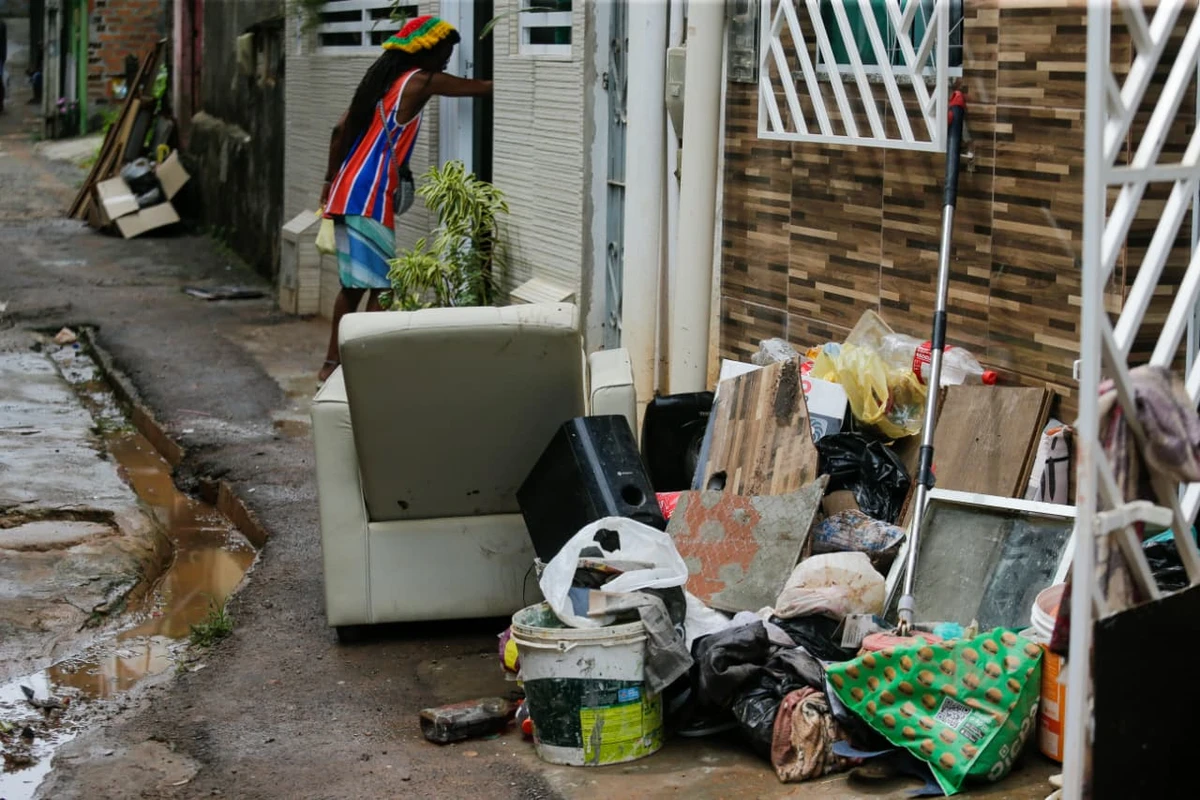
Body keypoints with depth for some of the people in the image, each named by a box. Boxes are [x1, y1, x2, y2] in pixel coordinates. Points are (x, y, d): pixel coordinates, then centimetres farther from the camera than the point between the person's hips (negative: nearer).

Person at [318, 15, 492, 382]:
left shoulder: (383, 77, 16)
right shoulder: (420, 80, -7)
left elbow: (340, 131, 16)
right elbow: (482, 87, -2)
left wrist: (331, 180, 22)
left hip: (348, 194, 9)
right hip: (369, 199, -9)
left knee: (353, 283, 16)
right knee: (381, 286, -5)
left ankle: (333, 363, 22)